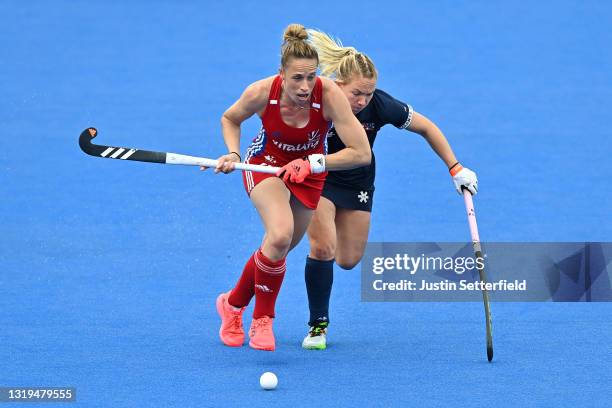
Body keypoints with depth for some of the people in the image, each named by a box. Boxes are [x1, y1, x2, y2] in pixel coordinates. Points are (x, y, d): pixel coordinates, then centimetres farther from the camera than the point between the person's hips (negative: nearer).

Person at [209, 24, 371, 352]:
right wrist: (233, 154, -20)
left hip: (310, 170, 2)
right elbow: (229, 119, -4)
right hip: (266, 162, -2)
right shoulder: (261, 92, -28)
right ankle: (262, 319, -4)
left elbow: (361, 154, -32)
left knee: (277, 250, 10)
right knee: (280, 235, -27)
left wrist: (311, 163, -38)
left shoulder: (329, 95, -32)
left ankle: (233, 304, 38)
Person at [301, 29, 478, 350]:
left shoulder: (379, 105, -29)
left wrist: (456, 168, -12)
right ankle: (317, 325, -3)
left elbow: (426, 128, -13)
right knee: (324, 247, -21)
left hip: (358, 180, 3)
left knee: (348, 260, 7)